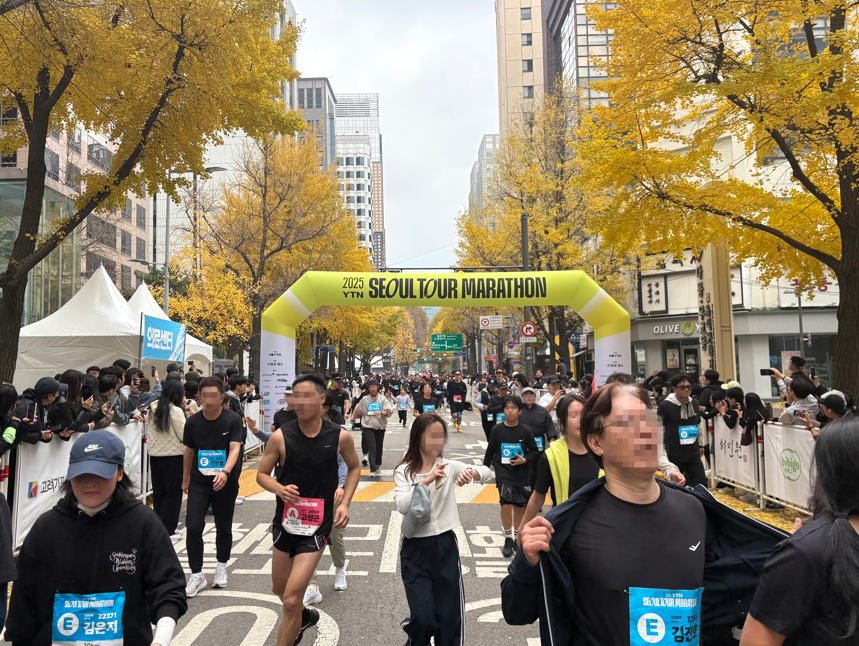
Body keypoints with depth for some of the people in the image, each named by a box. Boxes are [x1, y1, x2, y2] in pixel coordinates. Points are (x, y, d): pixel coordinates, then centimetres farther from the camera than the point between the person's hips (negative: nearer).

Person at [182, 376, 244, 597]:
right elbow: (189, 451, 10)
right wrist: (185, 479, 18)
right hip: (198, 482, 2)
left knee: (223, 528, 12)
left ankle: (221, 567, 35)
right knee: (193, 527, -8)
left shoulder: (233, 420, -12)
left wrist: (225, 472, -38)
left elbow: (235, 449, -21)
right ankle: (197, 575, 7)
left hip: (225, 483, -1)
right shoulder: (192, 422, -3)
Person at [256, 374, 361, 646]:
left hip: (317, 526, -3)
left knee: (291, 600, -9)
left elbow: (354, 468, 9)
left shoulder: (340, 437, -10)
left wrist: (345, 503, -4)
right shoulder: (281, 437, -11)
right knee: (280, 589, 22)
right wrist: (280, 489, -20)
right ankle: (304, 616, 54)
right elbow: (262, 474, 1)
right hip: (285, 522, 3)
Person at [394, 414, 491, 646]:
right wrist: (426, 481, -28)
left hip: (445, 545, 2)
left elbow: (487, 472, -12)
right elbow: (401, 505, -19)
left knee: (450, 615, 7)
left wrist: (471, 473, -33)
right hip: (415, 549, -1)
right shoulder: (404, 471, -5)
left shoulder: (449, 466, -2)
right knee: (423, 618, -1)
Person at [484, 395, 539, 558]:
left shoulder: (525, 431, -6)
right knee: (506, 503, -15)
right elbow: (490, 451, 6)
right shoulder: (498, 429, -4)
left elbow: (535, 452, 3)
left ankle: (517, 538, 31)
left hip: (522, 474, 1)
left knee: (519, 506, 11)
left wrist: (524, 460, -14)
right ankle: (507, 540, 1)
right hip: (503, 472, -1)